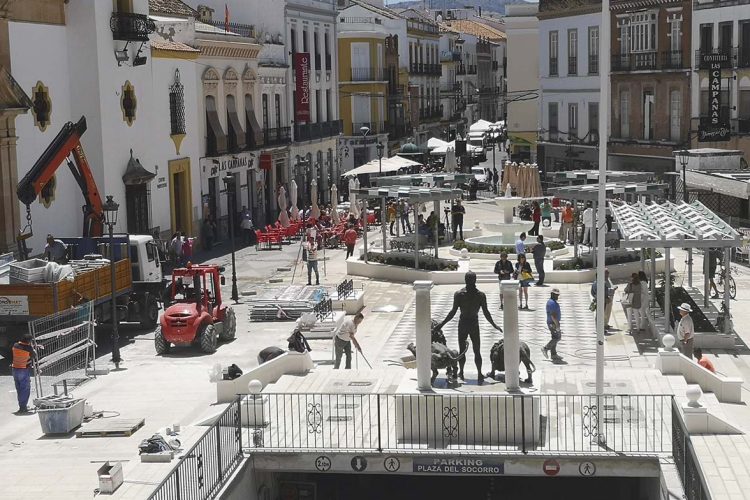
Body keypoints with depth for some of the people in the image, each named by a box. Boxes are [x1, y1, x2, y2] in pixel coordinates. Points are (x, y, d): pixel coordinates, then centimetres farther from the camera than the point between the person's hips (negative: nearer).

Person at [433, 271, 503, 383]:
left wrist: (442, 323, -3)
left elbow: (453, 312, -12)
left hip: (463, 324, 0)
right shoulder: (481, 295, -8)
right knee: (477, 351, 8)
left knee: (462, 350, 12)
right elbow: (486, 313, -5)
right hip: (474, 324, 0)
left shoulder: (458, 294, -10)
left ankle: (461, 373, 20)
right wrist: (494, 325, 7)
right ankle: (479, 375, 5)